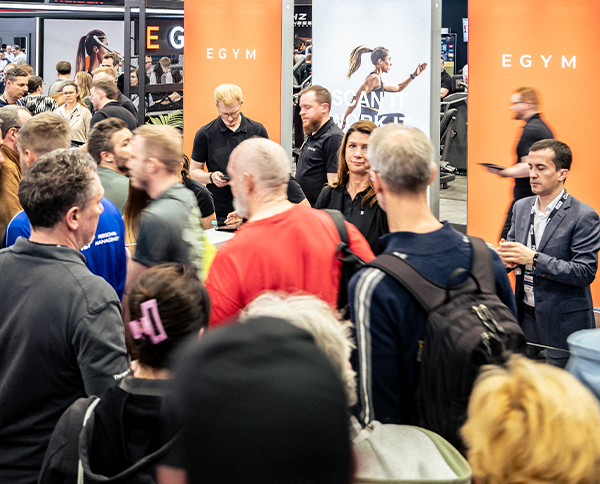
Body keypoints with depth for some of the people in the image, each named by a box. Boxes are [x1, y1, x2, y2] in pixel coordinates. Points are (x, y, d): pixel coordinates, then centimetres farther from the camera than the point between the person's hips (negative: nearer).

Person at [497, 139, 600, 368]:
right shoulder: (521, 207, 7)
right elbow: (511, 244, 20)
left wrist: (534, 259, -25)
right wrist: (506, 256, -7)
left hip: (563, 322, -6)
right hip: (524, 316, 6)